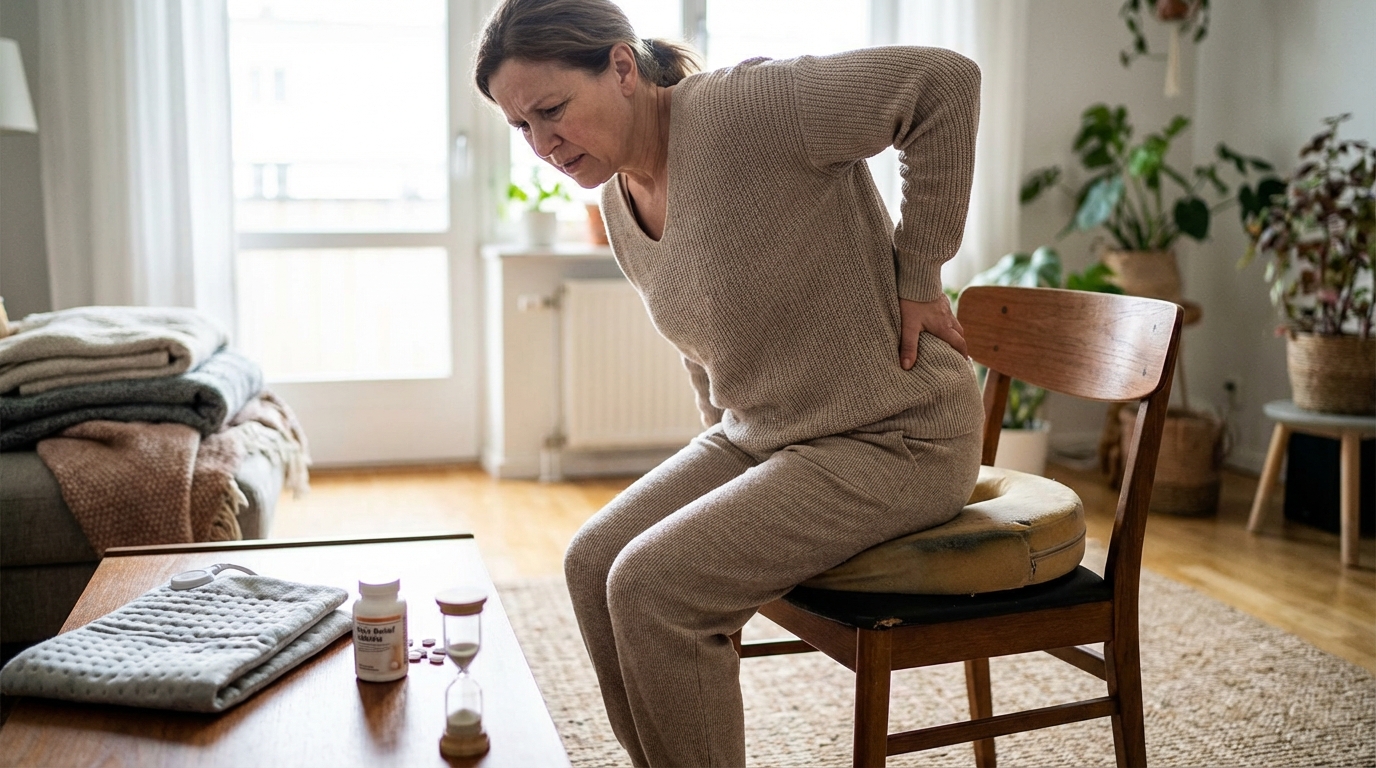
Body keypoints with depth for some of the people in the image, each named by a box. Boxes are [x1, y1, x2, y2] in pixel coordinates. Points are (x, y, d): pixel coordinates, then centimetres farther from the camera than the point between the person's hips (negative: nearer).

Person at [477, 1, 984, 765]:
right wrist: (722, 446, 7)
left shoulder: (743, 105, -21)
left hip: (891, 439, -8)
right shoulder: (618, 201, 5)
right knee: (593, 562, -3)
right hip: (757, 435, 8)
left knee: (652, 587, -19)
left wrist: (917, 277, -17)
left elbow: (943, 79, -22)